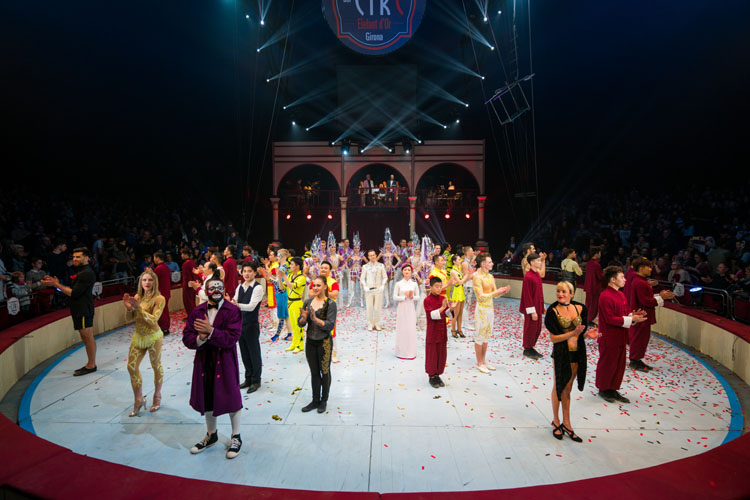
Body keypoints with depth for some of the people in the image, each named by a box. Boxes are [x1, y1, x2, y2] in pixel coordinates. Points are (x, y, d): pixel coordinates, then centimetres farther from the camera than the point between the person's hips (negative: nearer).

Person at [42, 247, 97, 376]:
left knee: (88, 338, -2)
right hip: (79, 310, 11)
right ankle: (90, 364, 23)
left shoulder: (87, 273, -16)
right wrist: (57, 283, 6)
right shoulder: (80, 272, 18)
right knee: (86, 338, 15)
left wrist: (56, 284, -13)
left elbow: (73, 293, -18)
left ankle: (91, 365, 6)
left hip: (84, 311, -11)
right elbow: (72, 290, 16)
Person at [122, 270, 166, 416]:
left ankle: (157, 396, 30)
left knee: (156, 366, 9)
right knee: (132, 367, 3)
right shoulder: (138, 297, 3)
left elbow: (153, 320, -21)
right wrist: (128, 306, -17)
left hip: (153, 337, -5)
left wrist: (139, 308, -30)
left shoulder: (159, 299, -13)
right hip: (138, 336, 5)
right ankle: (139, 400, 18)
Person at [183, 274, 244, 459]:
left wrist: (210, 331, -26)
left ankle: (236, 437, 29)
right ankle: (211, 435, 43)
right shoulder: (197, 312, 2)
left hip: (225, 362, -4)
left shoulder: (232, 311, -12)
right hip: (204, 362, 5)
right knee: (207, 399, 20)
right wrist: (199, 339, -23)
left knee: (230, 398, 7)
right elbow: (187, 338, -2)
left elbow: (232, 338, -21)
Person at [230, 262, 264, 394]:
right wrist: (229, 302, -19)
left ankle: (256, 381, 19)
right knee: (244, 353, 16)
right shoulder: (239, 287, 8)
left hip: (251, 325, -6)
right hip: (240, 323, 6)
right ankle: (248, 379, 31)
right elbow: (234, 303, 3)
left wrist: (237, 304, -38)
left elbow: (251, 306, -23)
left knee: (254, 353, 5)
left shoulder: (258, 287, -13)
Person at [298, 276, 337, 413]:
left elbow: (330, 325, -18)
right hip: (310, 342, 4)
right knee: (314, 372, 15)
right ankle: (315, 400, 29)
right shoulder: (308, 302, 2)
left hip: (324, 343, -4)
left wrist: (315, 319, -29)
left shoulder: (330, 304, -12)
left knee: (325, 372, 10)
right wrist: (304, 317, -19)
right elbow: (300, 323, 2)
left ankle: (324, 401, 27)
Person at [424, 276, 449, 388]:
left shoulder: (443, 299, 4)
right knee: (432, 354, 5)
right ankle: (432, 376, 20)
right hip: (432, 332, -6)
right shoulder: (427, 300, -14)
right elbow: (431, 315, -23)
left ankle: (437, 375, 27)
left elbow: (447, 314, 7)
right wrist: (442, 308, -34)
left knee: (442, 353, 12)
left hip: (442, 332, 6)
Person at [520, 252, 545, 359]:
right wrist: (532, 311, -19)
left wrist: (542, 306, 17)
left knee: (537, 328, 16)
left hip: (538, 307, 9)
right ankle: (527, 349, 21)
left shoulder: (537, 274, 7)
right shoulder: (528, 276, -21)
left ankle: (531, 347, 30)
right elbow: (527, 296, -20)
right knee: (530, 328, 5)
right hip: (532, 308, -9)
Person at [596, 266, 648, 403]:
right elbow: (610, 319, -23)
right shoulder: (606, 296, -20)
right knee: (607, 364, 6)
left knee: (619, 365, 16)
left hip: (620, 338, 9)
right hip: (609, 339, -9)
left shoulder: (621, 295, 10)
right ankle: (603, 389, 23)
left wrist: (633, 315, -5)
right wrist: (631, 319, -20)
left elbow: (625, 313, 16)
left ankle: (613, 390, 30)